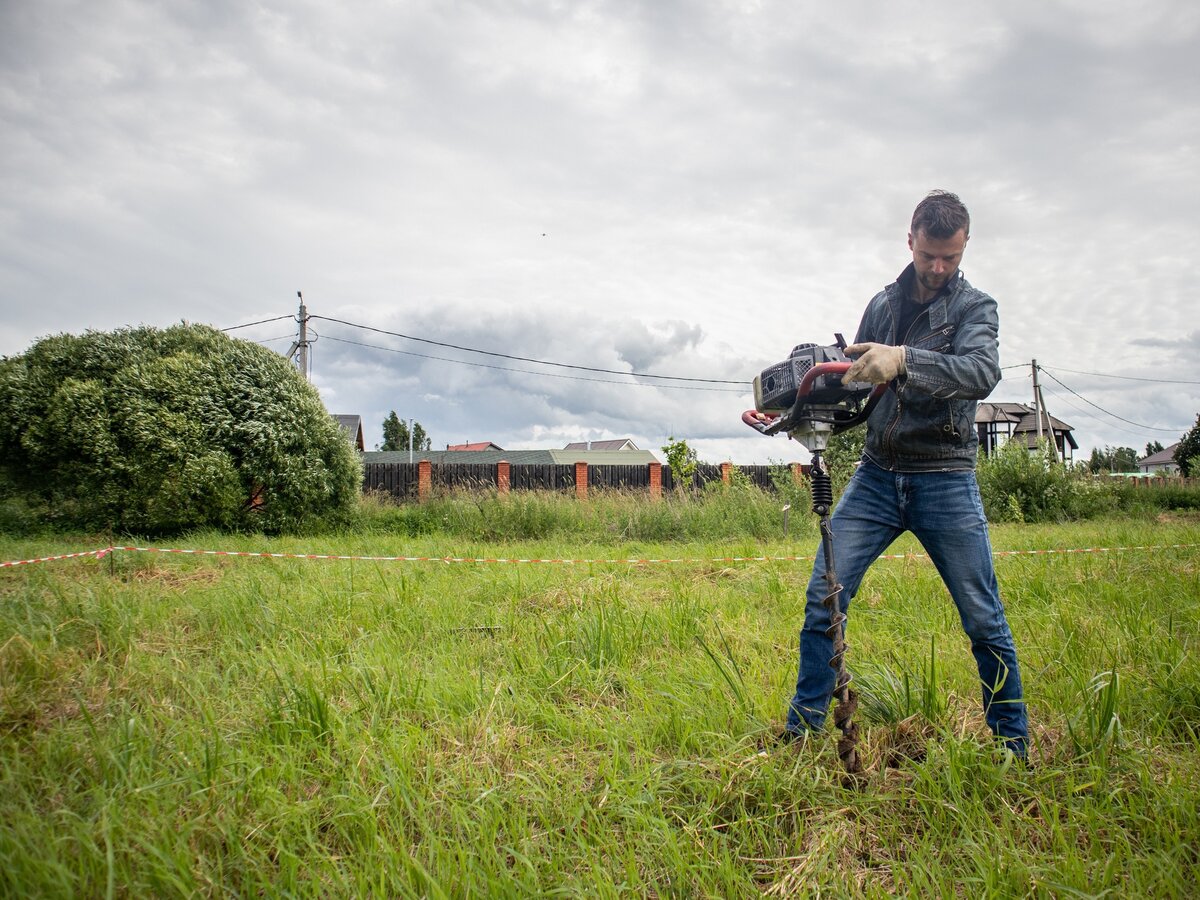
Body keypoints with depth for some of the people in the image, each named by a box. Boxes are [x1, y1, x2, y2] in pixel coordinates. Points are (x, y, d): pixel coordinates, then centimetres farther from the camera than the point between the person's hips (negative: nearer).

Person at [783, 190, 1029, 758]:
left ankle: (1014, 747, 21)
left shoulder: (975, 307, 1)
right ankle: (801, 732, 8)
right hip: (876, 476, 3)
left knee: (984, 620, 2)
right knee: (821, 599, -5)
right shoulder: (882, 305, 13)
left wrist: (903, 360, -37)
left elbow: (982, 374, -21)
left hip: (946, 481, -3)